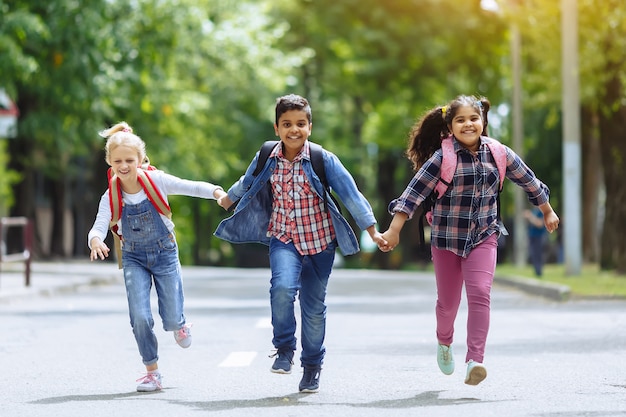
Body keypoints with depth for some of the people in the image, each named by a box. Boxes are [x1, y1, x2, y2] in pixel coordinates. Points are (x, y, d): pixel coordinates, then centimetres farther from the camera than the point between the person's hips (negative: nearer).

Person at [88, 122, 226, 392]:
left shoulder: (156, 181, -15)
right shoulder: (111, 197, -12)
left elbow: (191, 187, -14)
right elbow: (99, 227, -20)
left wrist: (216, 192, -33)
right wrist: (95, 241, -44)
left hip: (165, 253, -1)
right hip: (134, 258, 1)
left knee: (171, 320, -1)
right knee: (140, 317, -11)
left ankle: (179, 324, 38)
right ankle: (152, 372, 6)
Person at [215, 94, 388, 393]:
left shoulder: (323, 160, -12)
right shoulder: (266, 159, -4)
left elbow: (350, 194, -9)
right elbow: (247, 183, 17)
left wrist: (373, 231, -10)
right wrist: (228, 199, 35)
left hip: (320, 240, -1)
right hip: (283, 238, 1)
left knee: (314, 305, 7)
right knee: (283, 288, -26)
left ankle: (312, 365, 27)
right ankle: (284, 349, -5)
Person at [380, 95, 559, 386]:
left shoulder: (498, 153, -2)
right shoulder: (442, 158, -11)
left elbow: (528, 181, 14)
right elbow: (414, 192, -13)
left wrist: (547, 211, 25)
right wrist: (394, 230, -18)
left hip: (483, 236, 1)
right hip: (447, 237, -1)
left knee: (480, 294, -18)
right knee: (448, 300, 11)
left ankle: (474, 361, -23)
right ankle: (444, 343, 43)